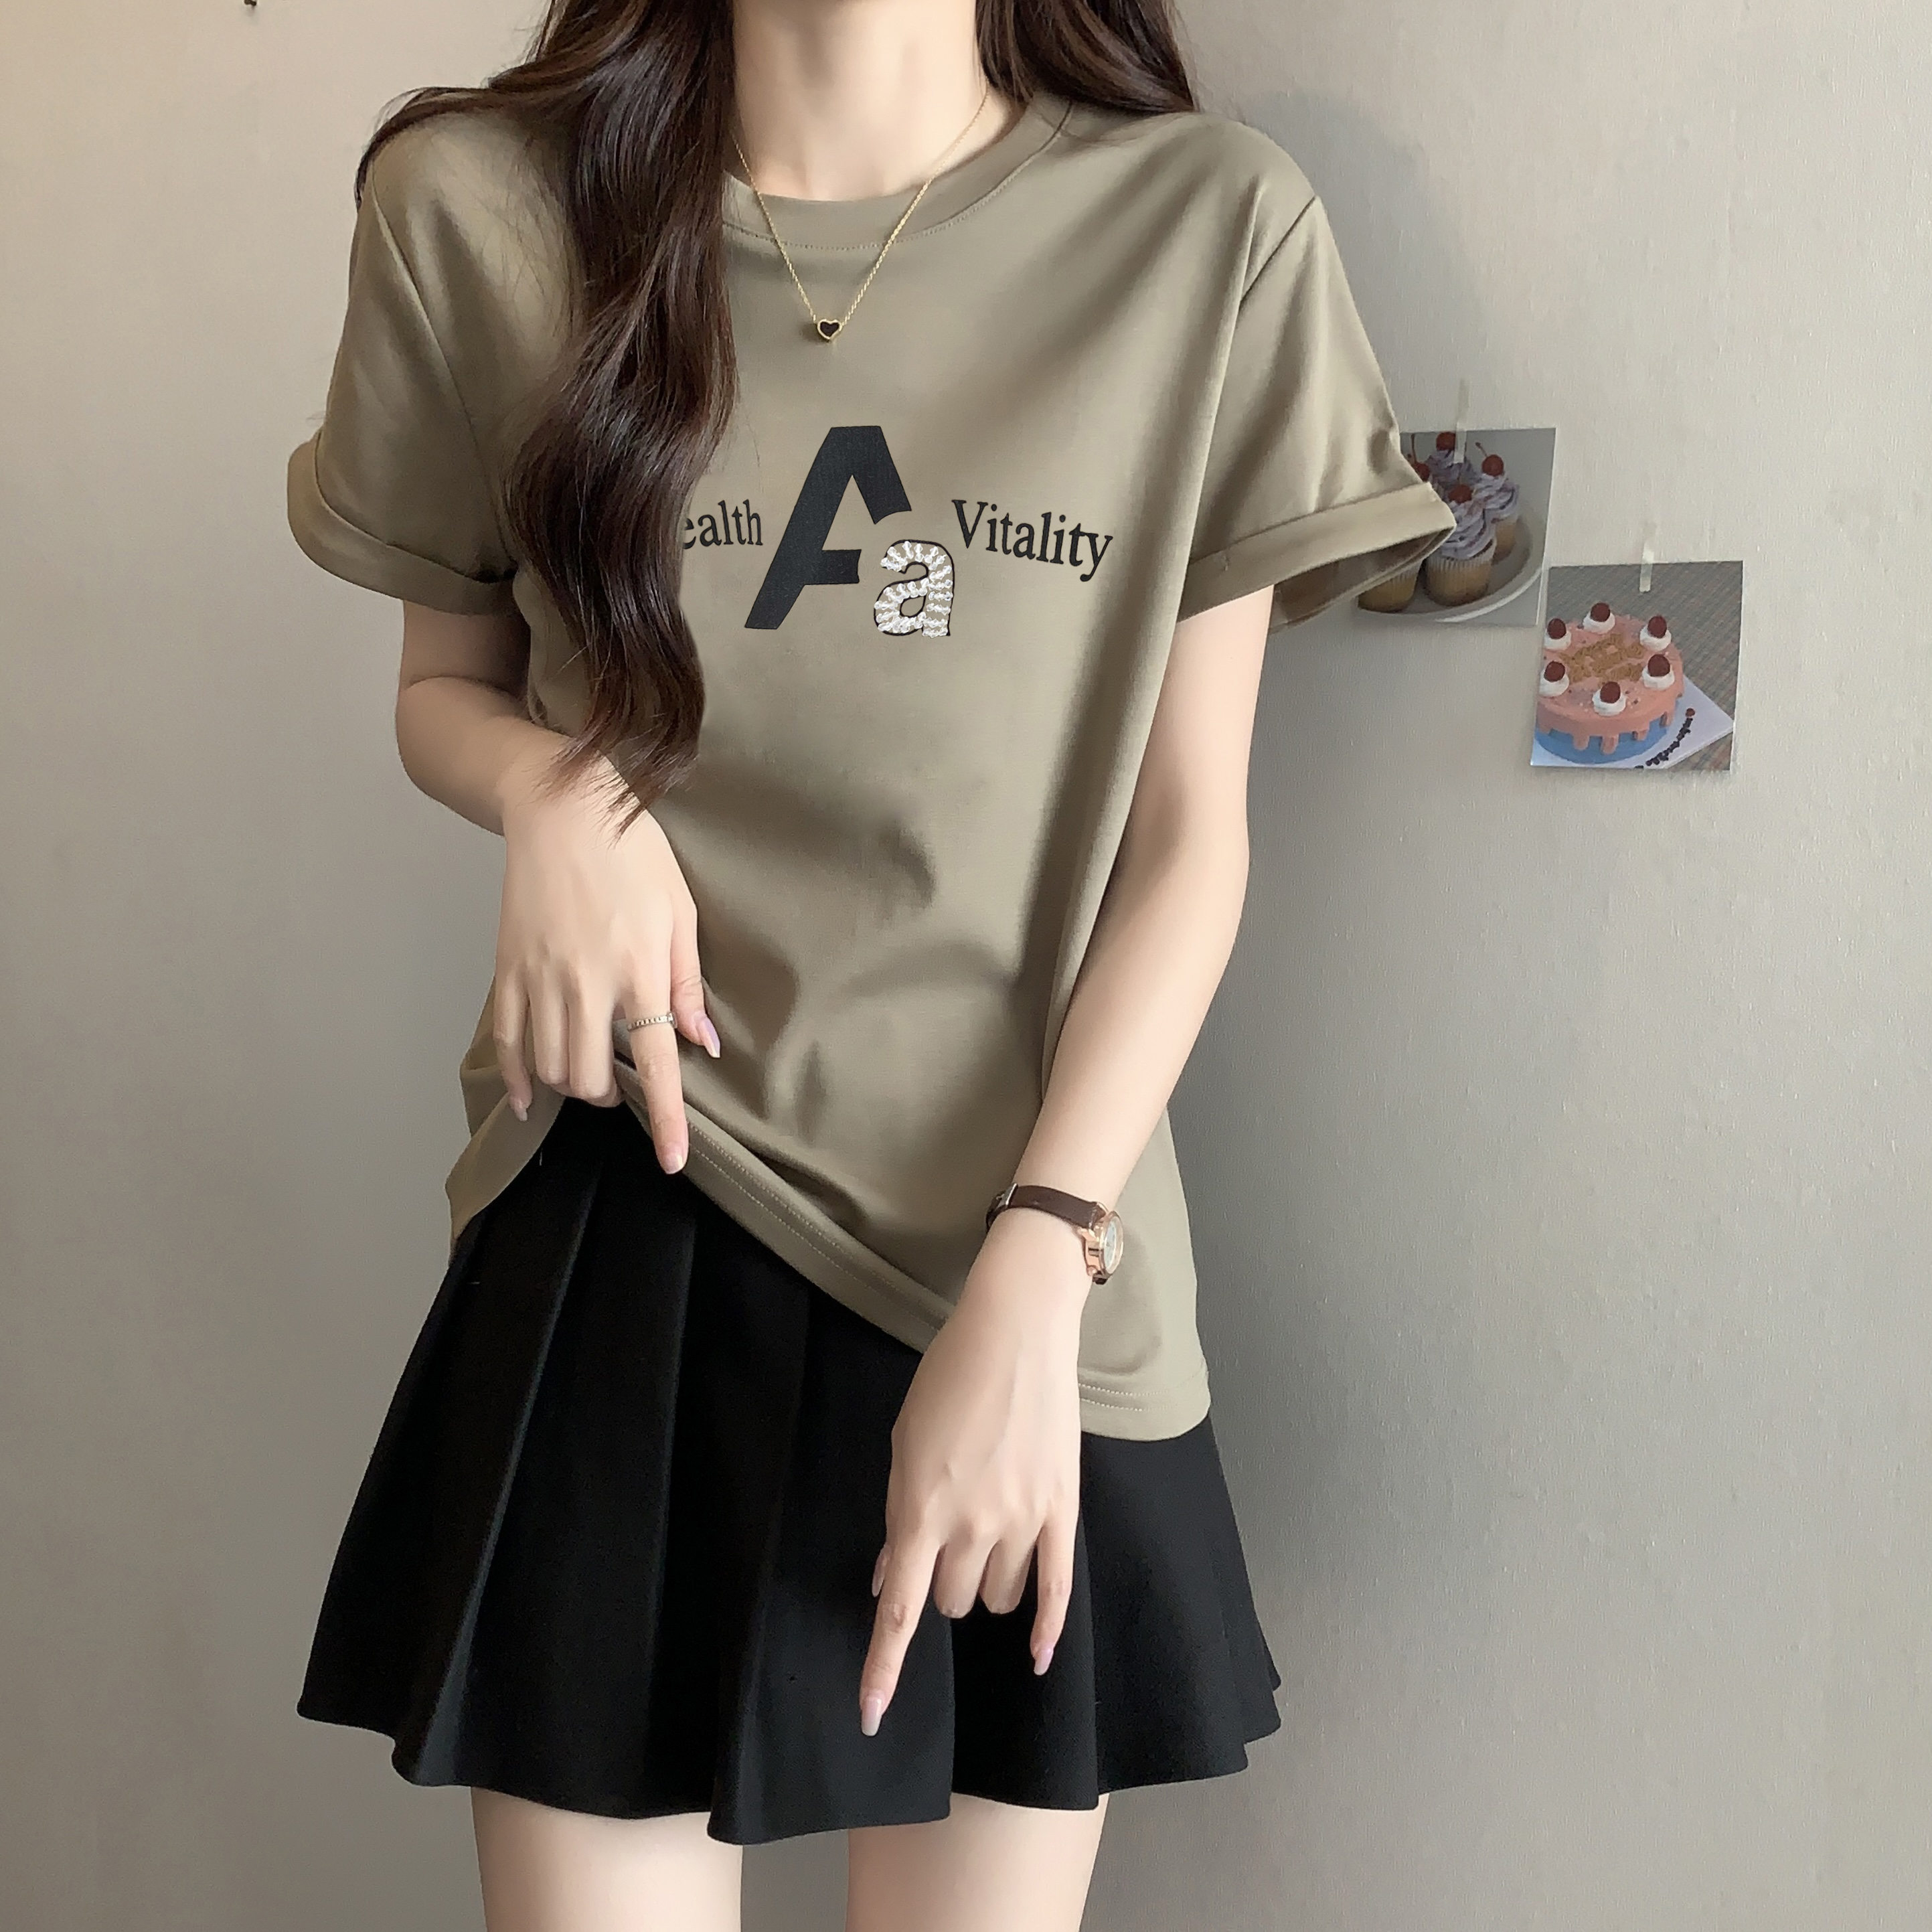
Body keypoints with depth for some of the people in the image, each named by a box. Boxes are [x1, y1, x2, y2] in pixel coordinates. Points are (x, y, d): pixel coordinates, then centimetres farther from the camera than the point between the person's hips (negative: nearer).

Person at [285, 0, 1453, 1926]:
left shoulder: (1216, 228, -5)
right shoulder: (479, 204, -2)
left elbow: (1189, 833, -2)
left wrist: (1029, 1278, -11)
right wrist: (553, 788, -11)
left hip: (1027, 1280, 0)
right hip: (619, 1254, 1)